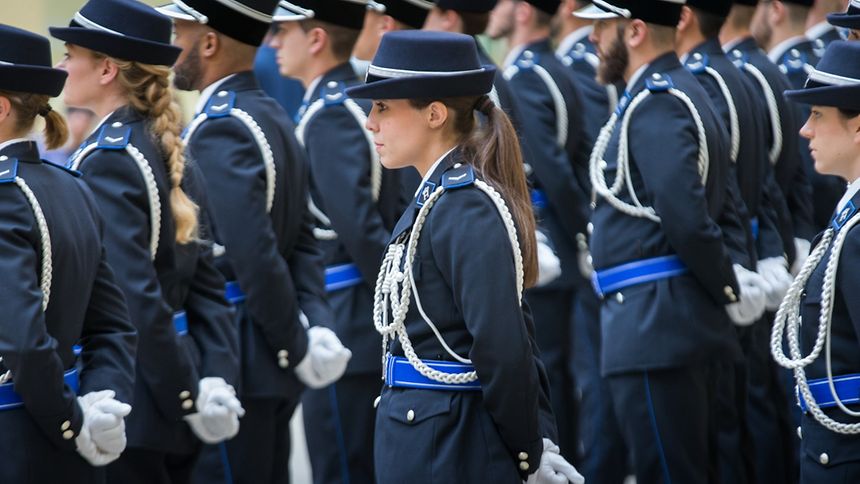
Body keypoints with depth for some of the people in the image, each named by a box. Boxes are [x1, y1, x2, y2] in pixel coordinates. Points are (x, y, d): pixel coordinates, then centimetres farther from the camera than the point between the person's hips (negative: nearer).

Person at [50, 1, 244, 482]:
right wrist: (217, 379, 1)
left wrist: (189, 397, -17)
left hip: (129, 407, -9)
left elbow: (135, 299, -21)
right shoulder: (169, 152, 11)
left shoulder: (105, 161, -16)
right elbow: (208, 283, 8)